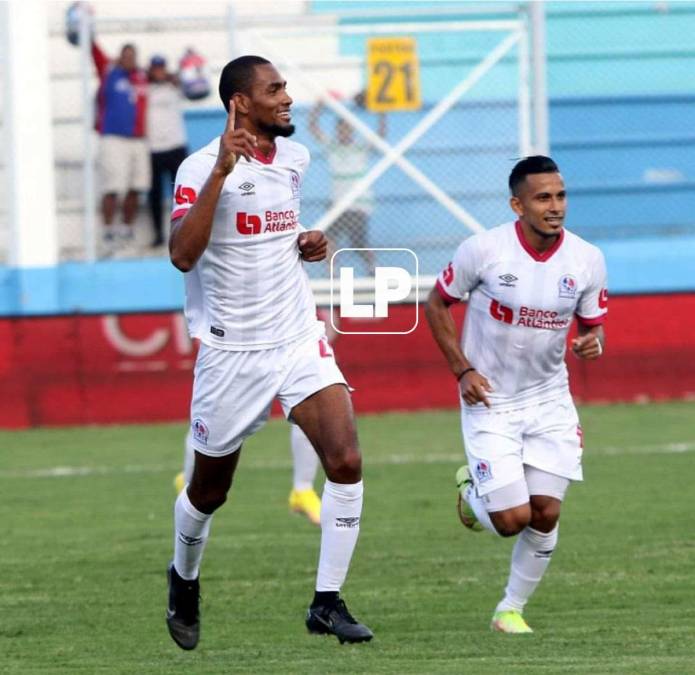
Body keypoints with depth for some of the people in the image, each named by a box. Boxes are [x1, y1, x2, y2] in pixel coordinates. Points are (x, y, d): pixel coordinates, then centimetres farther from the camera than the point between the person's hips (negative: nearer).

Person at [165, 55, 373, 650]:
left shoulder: (295, 157, 7)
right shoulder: (203, 168, -14)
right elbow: (182, 254, -30)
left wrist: (309, 243, 6)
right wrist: (222, 169, -34)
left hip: (300, 339, 5)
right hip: (232, 350, -4)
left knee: (346, 462, -15)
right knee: (210, 490, 10)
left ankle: (328, 602, -6)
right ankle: (184, 580, 40)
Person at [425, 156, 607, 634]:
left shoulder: (587, 260, -7)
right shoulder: (483, 250, -16)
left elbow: (593, 324, 7)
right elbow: (437, 305, -2)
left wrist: (593, 342, -18)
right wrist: (463, 370, -11)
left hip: (550, 399, 3)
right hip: (490, 400, -3)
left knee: (546, 514, -2)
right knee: (513, 518, -10)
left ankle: (512, 609, 19)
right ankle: (472, 492, 26)